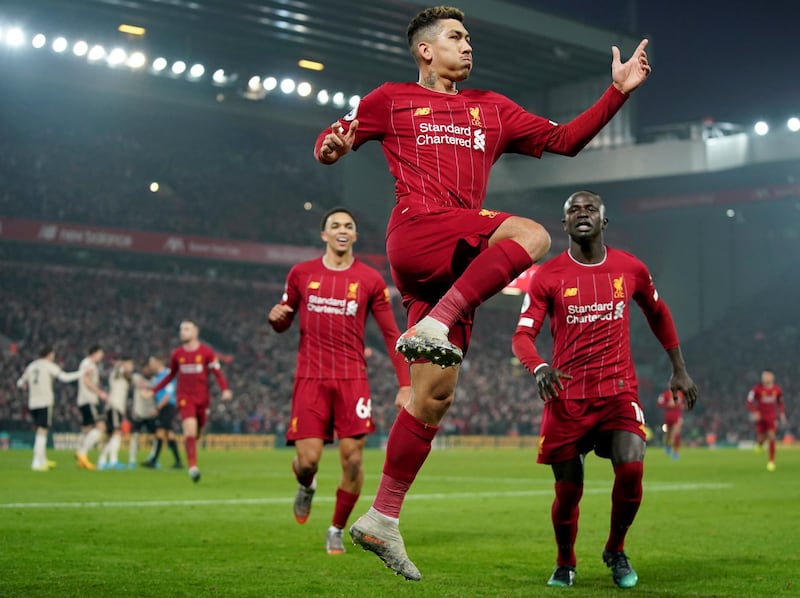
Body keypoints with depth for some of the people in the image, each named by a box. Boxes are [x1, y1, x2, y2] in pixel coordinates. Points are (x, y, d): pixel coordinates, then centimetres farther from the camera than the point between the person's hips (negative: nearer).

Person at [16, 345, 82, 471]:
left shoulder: (31, 366, 15)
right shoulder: (49, 366, -2)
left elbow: (20, 383, 23)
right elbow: (64, 377, -13)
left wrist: (24, 385, 46)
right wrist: (80, 373, -4)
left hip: (32, 403, 6)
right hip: (45, 403, -6)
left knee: (40, 431, 17)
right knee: (42, 432, -6)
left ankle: (43, 460, 21)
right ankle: (37, 463, -11)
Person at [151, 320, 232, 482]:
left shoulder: (206, 352, -2)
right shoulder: (177, 354, 5)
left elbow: (218, 373, -3)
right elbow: (171, 375, 18)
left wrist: (225, 389, -20)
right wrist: (154, 390, 14)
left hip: (203, 398, 0)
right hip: (185, 399, 0)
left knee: (196, 434, 8)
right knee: (190, 430, -19)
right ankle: (192, 467, -18)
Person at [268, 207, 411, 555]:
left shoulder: (370, 280, 4)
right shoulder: (301, 274, 7)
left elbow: (390, 334, 5)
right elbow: (284, 324, 17)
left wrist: (405, 385, -2)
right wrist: (275, 318, -9)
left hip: (352, 379, 0)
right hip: (310, 379, 0)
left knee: (352, 460, -6)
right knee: (307, 460, -8)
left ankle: (337, 530, 15)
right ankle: (306, 487, 31)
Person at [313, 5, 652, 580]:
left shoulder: (493, 109, 26)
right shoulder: (392, 100, 15)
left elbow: (562, 139, 25)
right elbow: (330, 143, 16)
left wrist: (617, 92, 15)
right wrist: (331, 145, -9)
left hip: (458, 259, 5)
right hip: (415, 234, -5)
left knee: (435, 395, -1)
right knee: (531, 234, -29)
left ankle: (382, 519, 3)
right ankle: (432, 327, -34)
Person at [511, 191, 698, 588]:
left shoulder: (631, 269, 5)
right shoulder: (547, 276, -2)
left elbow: (657, 313, 22)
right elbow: (522, 335, -6)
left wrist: (679, 369, 21)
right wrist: (539, 367, -27)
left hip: (619, 392, 1)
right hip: (567, 398, -1)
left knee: (631, 469, -20)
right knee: (568, 490, 1)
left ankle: (615, 550, 8)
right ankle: (565, 563, 30)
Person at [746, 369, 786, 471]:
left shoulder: (777, 390, -3)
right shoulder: (757, 389, -13)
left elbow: (780, 402, 13)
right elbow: (749, 402, -8)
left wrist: (782, 414, 6)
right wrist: (754, 413, -20)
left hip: (772, 417, 1)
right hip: (760, 417, -1)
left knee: (771, 437, -10)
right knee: (761, 437, 1)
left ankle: (771, 461, -4)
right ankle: (759, 443, 43)